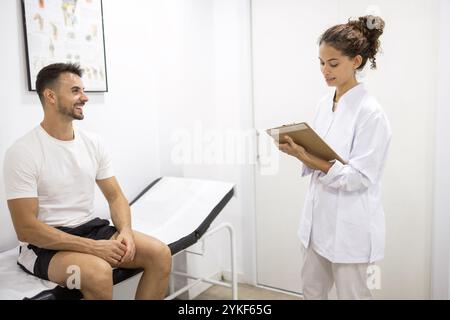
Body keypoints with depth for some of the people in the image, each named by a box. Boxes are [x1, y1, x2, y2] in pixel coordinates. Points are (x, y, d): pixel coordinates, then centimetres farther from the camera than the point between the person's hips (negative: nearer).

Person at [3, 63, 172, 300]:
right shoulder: (22, 153, -14)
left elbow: (115, 196, 8)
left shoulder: (93, 142, 4)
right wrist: (92, 247, -23)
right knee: (99, 272, -35)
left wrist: (125, 231, -14)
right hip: (46, 242, -5)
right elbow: (26, 229, -17)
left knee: (160, 254, -12)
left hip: (91, 228, 6)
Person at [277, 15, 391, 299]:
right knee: (312, 289, 22)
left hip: (351, 225, -7)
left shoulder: (370, 112, -18)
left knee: (352, 294, 12)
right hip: (320, 217, 8)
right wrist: (299, 150, -9)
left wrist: (311, 161, -30)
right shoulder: (324, 104, 5)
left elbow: (359, 177, -20)